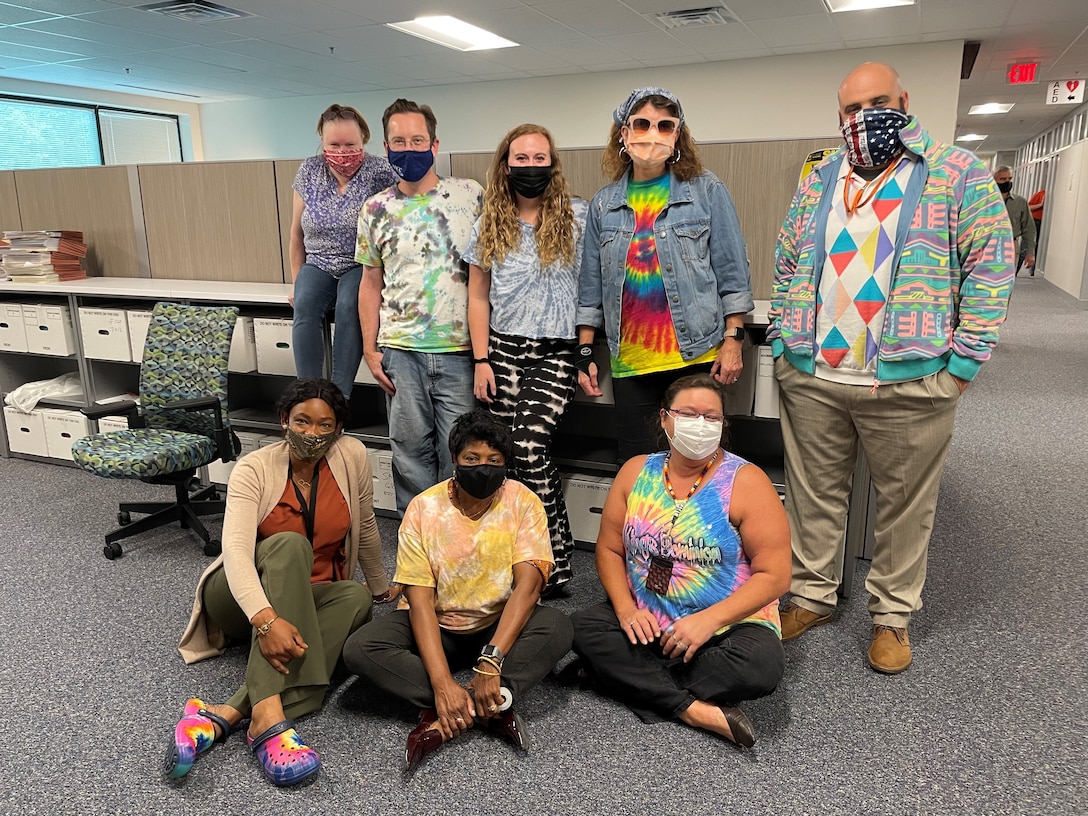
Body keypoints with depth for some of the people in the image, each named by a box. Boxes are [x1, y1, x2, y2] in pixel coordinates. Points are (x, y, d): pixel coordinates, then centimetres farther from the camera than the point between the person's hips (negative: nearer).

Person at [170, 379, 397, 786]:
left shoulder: (352, 456, -10)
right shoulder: (253, 469, -17)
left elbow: (365, 529, 3)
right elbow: (235, 549, -31)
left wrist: (381, 586, 15)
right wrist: (266, 619, -46)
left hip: (312, 597, 3)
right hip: (247, 596, -3)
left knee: (357, 596, -31)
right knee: (290, 544, -35)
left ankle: (225, 715, -40)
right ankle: (267, 716, -50)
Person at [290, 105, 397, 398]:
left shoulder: (380, 171, -9)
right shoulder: (309, 171, 3)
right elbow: (296, 235, 9)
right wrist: (296, 284, 10)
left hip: (361, 265, -3)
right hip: (318, 265, 3)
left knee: (348, 306, -34)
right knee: (305, 305, -28)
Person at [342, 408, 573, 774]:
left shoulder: (523, 503, -12)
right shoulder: (424, 508, -13)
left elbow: (528, 583, -22)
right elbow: (420, 600, -18)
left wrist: (491, 661, -35)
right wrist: (442, 682, -31)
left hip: (500, 626, 0)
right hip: (436, 628, 1)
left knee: (557, 627, -30)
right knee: (359, 648, -25)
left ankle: (443, 718, -28)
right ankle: (491, 707, -26)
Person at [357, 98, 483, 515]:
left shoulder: (470, 195, 2)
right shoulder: (376, 209, 8)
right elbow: (371, 284, 12)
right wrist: (370, 350, 5)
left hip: (460, 348, -2)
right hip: (400, 351, 2)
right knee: (410, 452, 9)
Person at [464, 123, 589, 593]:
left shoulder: (578, 217, 2)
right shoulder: (489, 225, 10)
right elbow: (478, 297, 11)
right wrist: (481, 361, 3)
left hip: (556, 352, -3)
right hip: (503, 350, 3)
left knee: (528, 447, -17)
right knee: (514, 456, 0)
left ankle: (555, 564, -3)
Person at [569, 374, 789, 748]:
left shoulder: (745, 482, -11)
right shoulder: (636, 472, 1)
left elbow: (775, 575, -14)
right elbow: (609, 548, 4)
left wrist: (709, 621, -23)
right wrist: (625, 608, -13)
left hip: (729, 624, -3)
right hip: (645, 622, 3)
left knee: (763, 664, -32)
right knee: (582, 627, -21)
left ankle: (623, 674, -17)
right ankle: (694, 709, -23)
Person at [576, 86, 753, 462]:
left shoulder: (707, 192, 2)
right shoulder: (603, 203, 9)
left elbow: (733, 274, 0)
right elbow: (591, 286, 11)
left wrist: (733, 340, -6)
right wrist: (585, 353, 7)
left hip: (696, 357, -2)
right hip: (629, 362, 2)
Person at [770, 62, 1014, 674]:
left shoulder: (957, 174, 1)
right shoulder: (818, 183, 12)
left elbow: (991, 264, -3)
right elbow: (787, 266, 16)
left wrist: (963, 361, -10)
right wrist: (781, 342, 6)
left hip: (910, 381, -3)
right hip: (810, 378, 3)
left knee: (906, 504, 9)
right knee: (814, 494, 12)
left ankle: (894, 614, 26)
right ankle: (813, 594, 30)